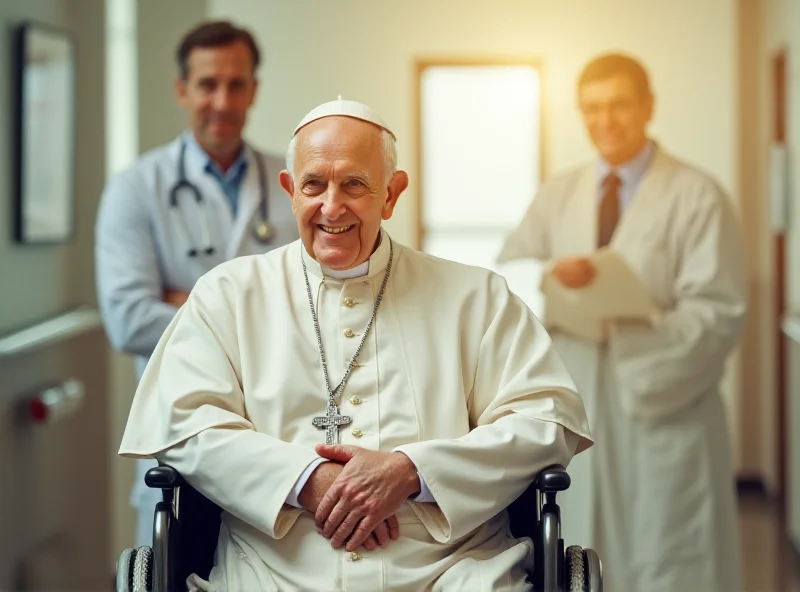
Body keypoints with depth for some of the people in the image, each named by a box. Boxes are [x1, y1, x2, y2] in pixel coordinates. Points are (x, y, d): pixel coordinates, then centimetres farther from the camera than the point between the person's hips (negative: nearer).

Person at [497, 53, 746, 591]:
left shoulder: (697, 196, -4)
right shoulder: (557, 195, 10)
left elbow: (718, 311, -10)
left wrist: (637, 362, -21)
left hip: (664, 407, -4)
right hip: (574, 407, 4)